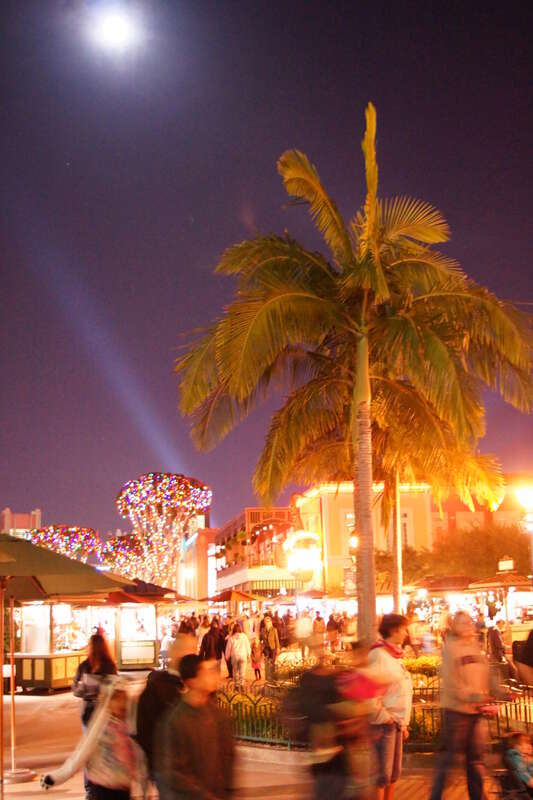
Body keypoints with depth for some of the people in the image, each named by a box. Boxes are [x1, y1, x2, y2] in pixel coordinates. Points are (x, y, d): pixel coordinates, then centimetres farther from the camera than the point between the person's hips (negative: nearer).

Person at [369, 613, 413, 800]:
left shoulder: (395, 655, 15)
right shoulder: (379, 655, -14)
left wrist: (404, 723, 18)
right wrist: (383, 717, -18)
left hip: (396, 722, 9)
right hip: (384, 723, -9)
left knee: (394, 773, 14)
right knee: (382, 773, -5)